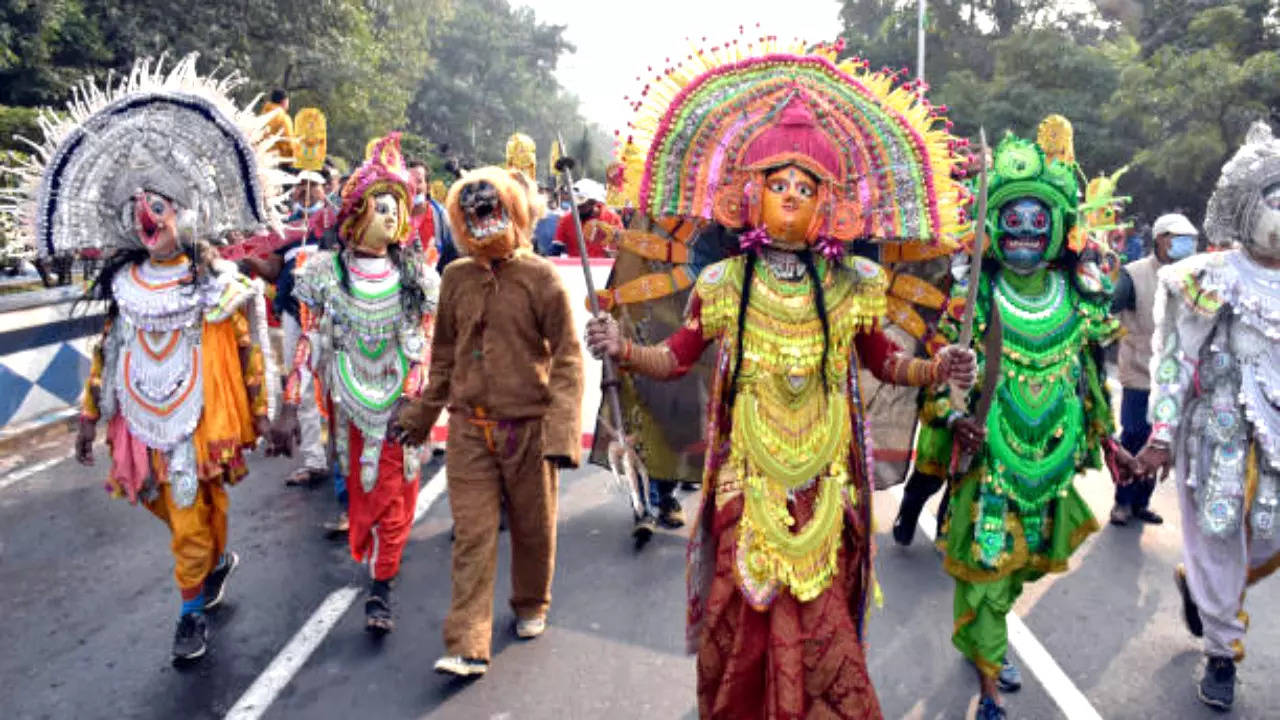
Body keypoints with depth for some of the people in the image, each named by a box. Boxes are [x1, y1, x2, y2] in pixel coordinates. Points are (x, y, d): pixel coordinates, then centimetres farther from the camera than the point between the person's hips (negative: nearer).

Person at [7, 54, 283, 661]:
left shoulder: (217, 285, -11)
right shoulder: (125, 287, 3)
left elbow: (248, 352, -8)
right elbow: (108, 353, 11)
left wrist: (262, 411, -8)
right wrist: (90, 415, 12)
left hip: (198, 421, -5)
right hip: (144, 422, 5)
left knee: (190, 519, 4)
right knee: (172, 510, 20)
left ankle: (192, 612, 23)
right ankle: (217, 561, 47)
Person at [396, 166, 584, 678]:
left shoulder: (541, 278, -6)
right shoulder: (457, 278, 6)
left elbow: (567, 359, -8)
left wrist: (561, 432, -16)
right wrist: (422, 415, 19)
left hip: (527, 425, -2)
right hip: (470, 427, 3)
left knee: (533, 528, 14)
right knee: (472, 535, 0)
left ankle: (531, 606, 38)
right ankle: (468, 646, 5)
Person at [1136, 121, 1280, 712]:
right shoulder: (1209, 279, -8)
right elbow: (1175, 361, -8)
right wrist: (1161, 435, -11)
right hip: (1216, 429, -4)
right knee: (1218, 544, 5)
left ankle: (1195, 583, 39)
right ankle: (1222, 654, 23)